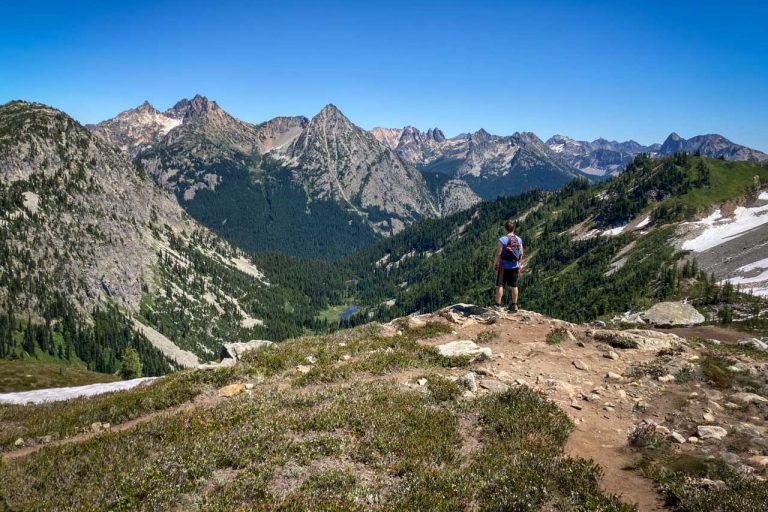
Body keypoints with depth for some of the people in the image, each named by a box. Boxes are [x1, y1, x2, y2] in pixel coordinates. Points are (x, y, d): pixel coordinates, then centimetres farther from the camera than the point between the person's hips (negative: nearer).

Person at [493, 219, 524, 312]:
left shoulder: (503, 239, -14)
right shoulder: (519, 240, 1)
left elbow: (498, 254, -14)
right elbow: (521, 254, 5)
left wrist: (494, 264, -2)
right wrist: (520, 266, 14)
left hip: (504, 267, -4)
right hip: (515, 266, 5)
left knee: (500, 285, 1)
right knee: (514, 286, 13)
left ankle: (497, 305, 1)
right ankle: (514, 305, 20)